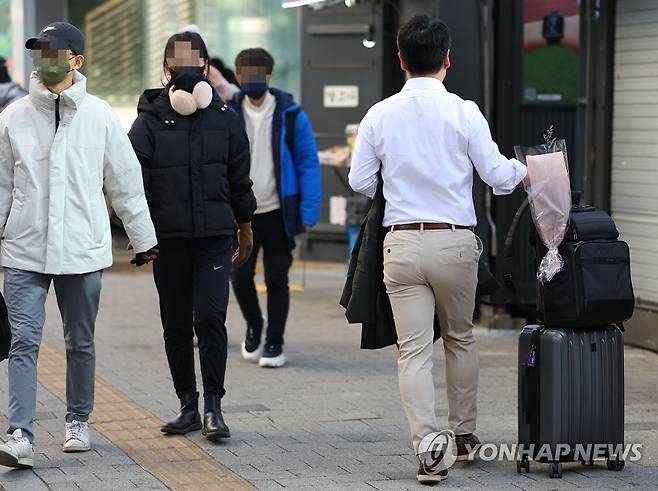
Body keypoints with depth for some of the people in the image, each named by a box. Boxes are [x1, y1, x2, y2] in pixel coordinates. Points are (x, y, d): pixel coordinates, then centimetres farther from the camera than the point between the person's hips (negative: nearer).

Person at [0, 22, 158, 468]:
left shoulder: (100, 116, 0)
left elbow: (125, 182, 7)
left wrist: (144, 240, 11)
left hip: (81, 249, 0)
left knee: (81, 343, 12)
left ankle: (78, 421, 29)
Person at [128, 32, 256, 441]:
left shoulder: (225, 119, 6)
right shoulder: (150, 121, 1)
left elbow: (240, 181, 14)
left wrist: (245, 230, 18)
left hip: (215, 237, 0)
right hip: (167, 238, 0)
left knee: (210, 318, -12)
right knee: (176, 325, 6)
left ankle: (214, 408, -6)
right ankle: (189, 407, 16)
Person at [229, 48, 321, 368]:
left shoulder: (290, 115, -4)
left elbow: (308, 162, -2)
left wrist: (308, 212, -9)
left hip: (278, 212, -1)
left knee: (276, 280, 2)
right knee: (240, 275, -4)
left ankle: (274, 343, 17)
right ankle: (253, 327, 24)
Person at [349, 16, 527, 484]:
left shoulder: (379, 116, -1)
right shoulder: (463, 112, -7)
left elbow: (360, 182, 4)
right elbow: (498, 175, -4)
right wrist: (524, 169, 17)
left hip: (401, 242, 1)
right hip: (455, 241, 0)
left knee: (414, 351, 1)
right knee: (461, 339, 19)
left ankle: (428, 449, -8)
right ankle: (464, 435, 30)